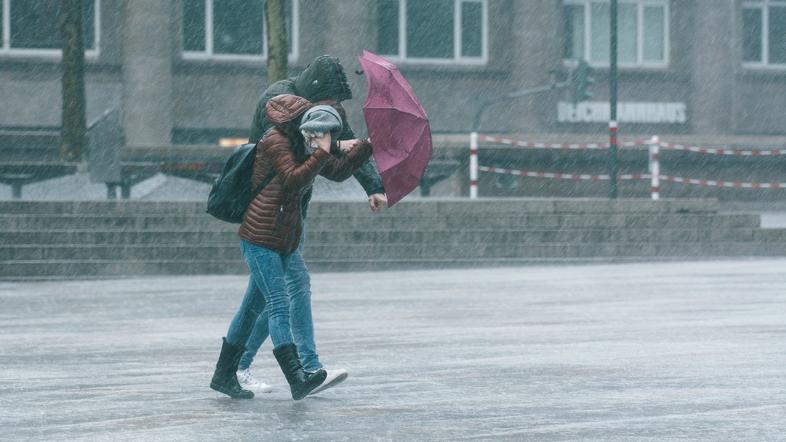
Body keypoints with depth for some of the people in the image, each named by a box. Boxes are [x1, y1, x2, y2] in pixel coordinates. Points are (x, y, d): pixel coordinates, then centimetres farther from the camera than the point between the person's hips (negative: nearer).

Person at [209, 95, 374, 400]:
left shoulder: (304, 146, 14)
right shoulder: (275, 142, -13)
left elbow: (339, 171, 18)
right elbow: (294, 180, -25)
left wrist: (368, 145, 10)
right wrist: (322, 153, -23)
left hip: (285, 242, 9)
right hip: (259, 240, -9)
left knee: (254, 306, 13)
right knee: (279, 305, -18)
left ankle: (224, 375, 22)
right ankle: (297, 379, -29)